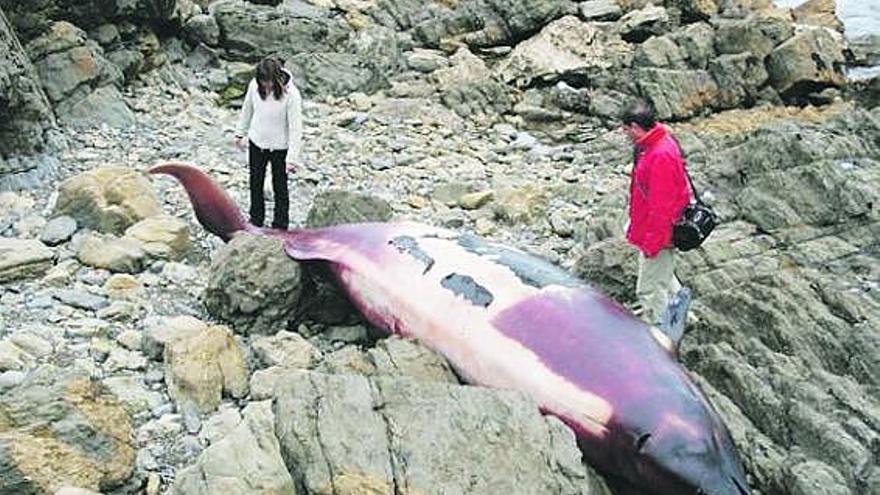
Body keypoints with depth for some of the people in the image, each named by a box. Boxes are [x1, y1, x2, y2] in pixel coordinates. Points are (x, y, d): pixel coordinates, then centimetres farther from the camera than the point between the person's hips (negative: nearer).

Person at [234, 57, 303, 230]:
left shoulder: (291, 94, -26)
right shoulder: (254, 85, -13)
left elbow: (295, 128, -22)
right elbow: (247, 109, 6)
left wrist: (292, 158, -24)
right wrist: (240, 133, 14)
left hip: (279, 147, -4)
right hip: (256, 143, 4)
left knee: (280, 188, 11)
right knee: (255, 183, 20)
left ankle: (280, 226, 27)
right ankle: (256, 219, 40)